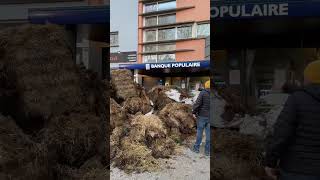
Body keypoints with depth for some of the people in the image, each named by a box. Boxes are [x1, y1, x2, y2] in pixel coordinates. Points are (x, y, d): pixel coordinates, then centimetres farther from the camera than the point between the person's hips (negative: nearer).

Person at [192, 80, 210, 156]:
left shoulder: (203, 93, -10)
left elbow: (197, 103, -14)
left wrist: (194, 112, -2)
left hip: (202, 116, -2)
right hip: (209, 117, 2)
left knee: (199, 132, 10)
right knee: (208, 133, 9)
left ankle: (196, 148, 18)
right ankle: (207, 150, 14)